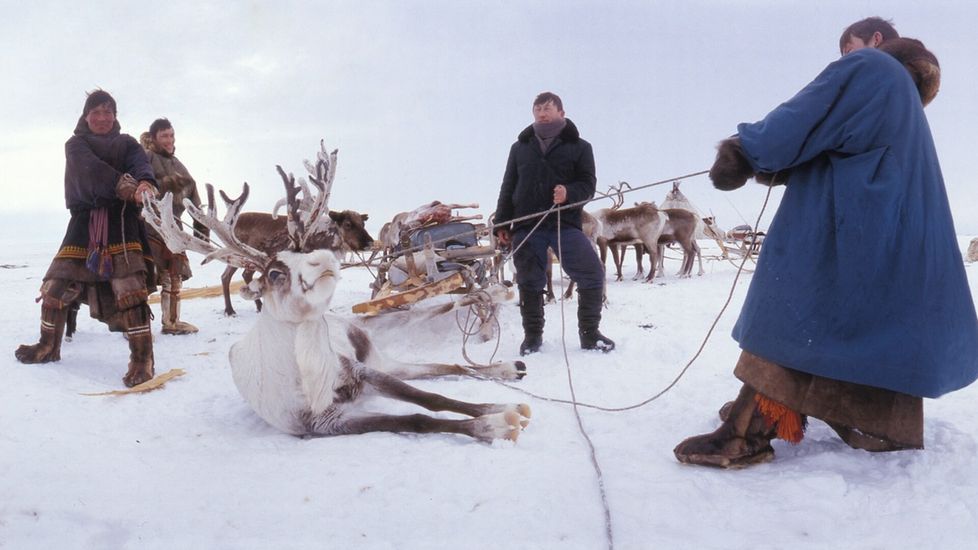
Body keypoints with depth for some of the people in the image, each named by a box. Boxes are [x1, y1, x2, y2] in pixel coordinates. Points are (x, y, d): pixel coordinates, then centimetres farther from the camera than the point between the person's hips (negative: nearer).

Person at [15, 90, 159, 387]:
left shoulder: (127, 143, 13)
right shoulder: (76, 145, 11)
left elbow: (141, 164, -10)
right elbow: (92, 169, -11)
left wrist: (145, 183, -36)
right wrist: (127, 187, -30)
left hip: (121, 219, -2)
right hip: (85, 221, 2)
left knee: (129, 288, -18)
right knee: (57, 284, 4)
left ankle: (142, 358, -16)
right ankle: (49, 346, 26)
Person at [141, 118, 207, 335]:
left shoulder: (177, 165, 17)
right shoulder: (146, 158, -5)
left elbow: (193, 197, 15)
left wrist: (201, 225, 10)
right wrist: (166, 184, -32)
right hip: (150, 224, -7)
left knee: (175, 274, 11)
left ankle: (171, 321, 22)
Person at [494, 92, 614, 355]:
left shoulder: (579, 147, 8)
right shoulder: (520, 147, 15)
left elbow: (588, 184, 3)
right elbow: (508, 188, 15)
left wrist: (568, 193, -19)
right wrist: (502, 224, 8)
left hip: (565, 224, -2)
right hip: (526, 226, 2)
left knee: (593, 275, -10)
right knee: (529, 283, 4)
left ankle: (589, 333, 5)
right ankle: (532, 335, 20)